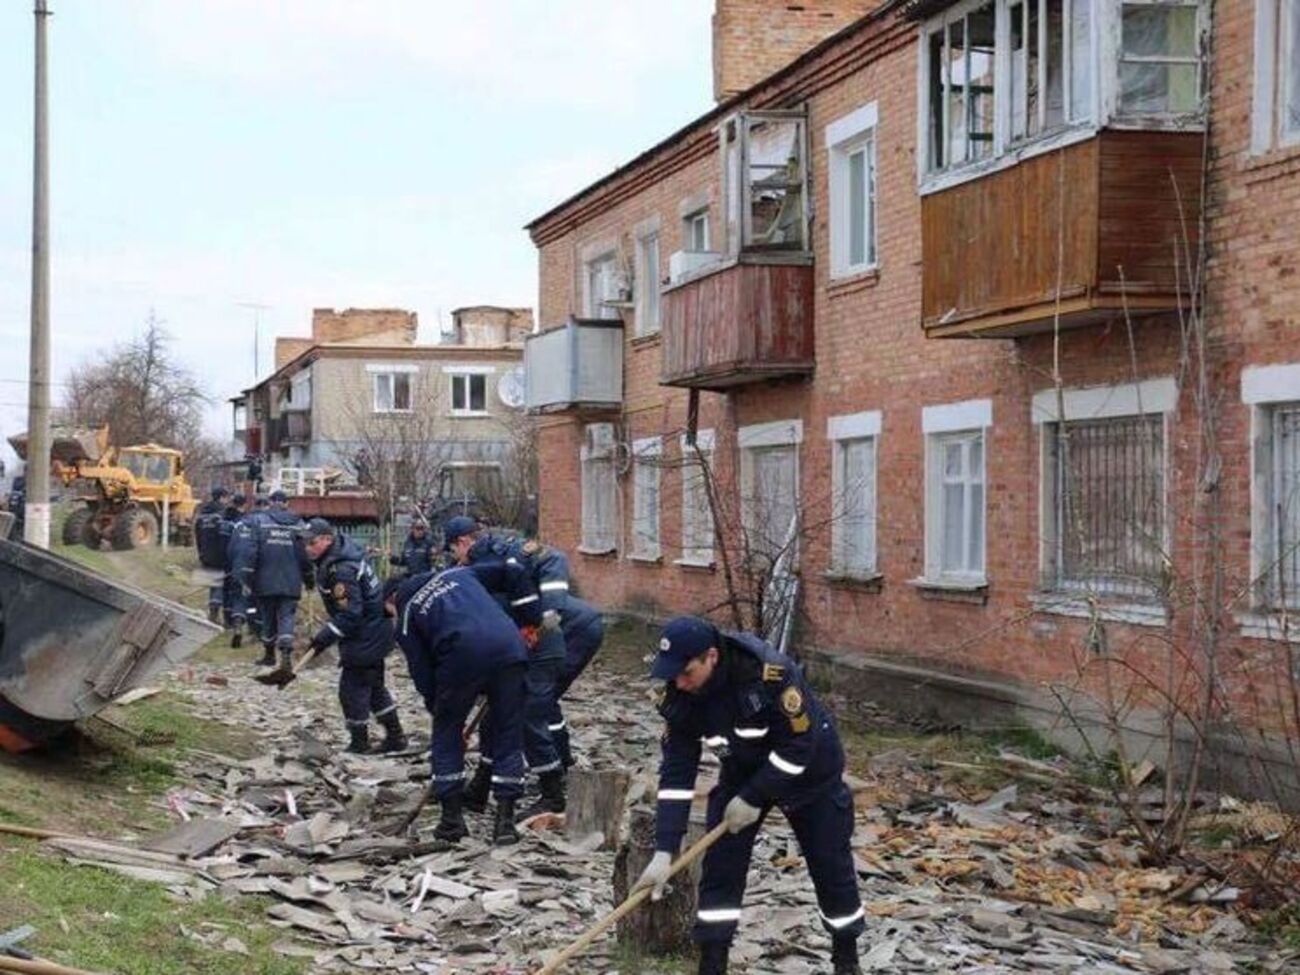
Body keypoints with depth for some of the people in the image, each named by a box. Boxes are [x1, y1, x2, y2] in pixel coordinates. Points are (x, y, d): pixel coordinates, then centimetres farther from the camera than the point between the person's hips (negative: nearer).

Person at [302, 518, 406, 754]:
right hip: (376, 631, 10)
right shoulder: (345, 547, 3)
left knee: (352, 688, 0)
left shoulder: (342, 571, -28)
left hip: (364, 637, -10)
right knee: (374, 685, 19)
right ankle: (395, 737, 26)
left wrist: (324, 638, -25)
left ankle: (359, 742, 11)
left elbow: (350, 615, -29)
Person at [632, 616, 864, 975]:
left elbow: (799, 744, -29)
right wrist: (664, 851, -22)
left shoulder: (770, 673, -38)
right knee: (720, 862, -7)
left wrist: (754, 798, -24)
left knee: (831, 866, 5)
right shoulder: (680, 695, -21)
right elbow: (677, 770, -18)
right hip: (744, 771, 4)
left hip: (809, 769, -4)